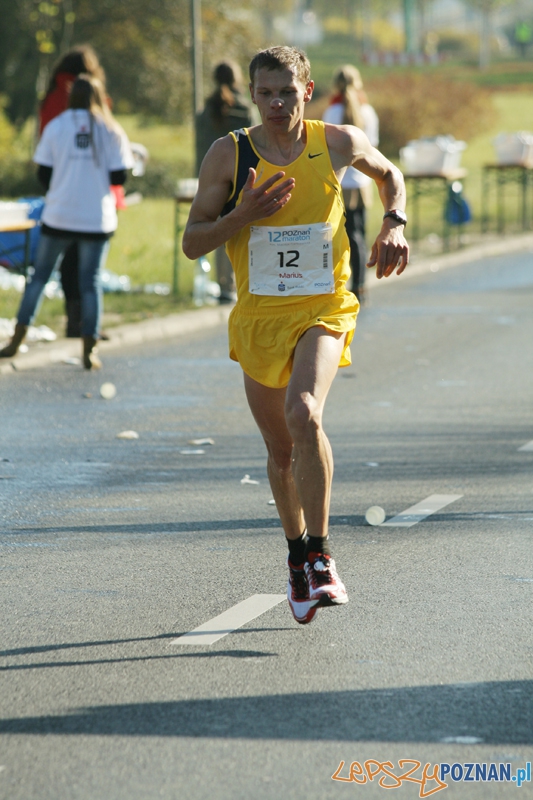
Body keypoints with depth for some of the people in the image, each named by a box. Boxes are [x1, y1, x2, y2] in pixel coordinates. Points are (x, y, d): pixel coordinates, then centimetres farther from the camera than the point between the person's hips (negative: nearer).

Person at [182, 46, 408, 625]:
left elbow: (388, 174, 19)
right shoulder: (228, 155, -5)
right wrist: (243, 215, -19)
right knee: (281, 450, 13)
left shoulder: (339, 143, -3)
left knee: (303, 414, -28)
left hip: (323, 311, -2)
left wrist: (394, 224, 1)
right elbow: (192, 242, -3)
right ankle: (297, 554, 37)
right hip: (258, 317, 2)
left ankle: (320, 557, -19)